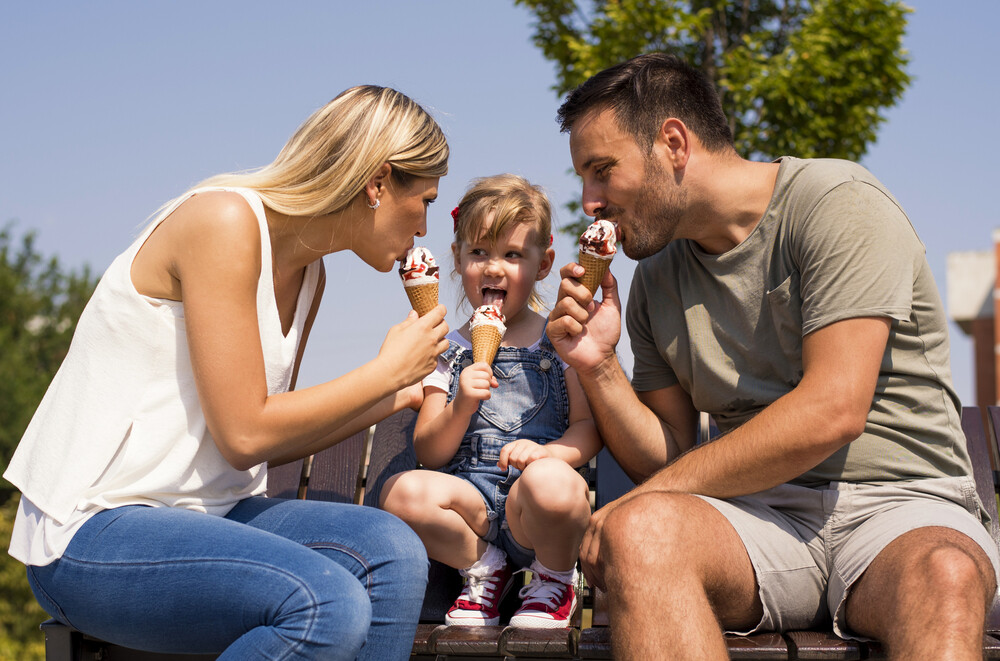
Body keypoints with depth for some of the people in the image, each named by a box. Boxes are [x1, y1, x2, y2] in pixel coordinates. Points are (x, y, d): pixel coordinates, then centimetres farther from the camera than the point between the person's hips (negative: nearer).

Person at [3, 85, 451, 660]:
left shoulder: (309, 274, 11)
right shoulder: (224, 220, -16)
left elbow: (271, 444, 10)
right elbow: (244, 435, -19)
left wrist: (396, 397, 11)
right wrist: (388, 370, -9)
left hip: (206, 513, 8)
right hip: (88, 531, -8)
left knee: (391, 551, -15)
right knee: (326, 604, -29)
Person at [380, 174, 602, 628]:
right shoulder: (448, 352, 13)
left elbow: (590, 427, 1)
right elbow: (429, 455, 7)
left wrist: (547, 453, -20)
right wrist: (460, 407, -12)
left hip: (536, 513, -2)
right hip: (472, 498, 2)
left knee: (549, 481, -38)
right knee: (402, 492, -29)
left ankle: (556, 576, -3)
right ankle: (483, 567, 2)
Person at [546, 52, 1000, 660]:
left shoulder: (838, 202, -4)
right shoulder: (655, 280, 15)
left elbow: (832, 412, -15)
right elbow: (667, 462, 16)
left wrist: (656, 491, -10)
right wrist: (598, 367, -1)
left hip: (902, 503, -4)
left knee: (946, 579, -40)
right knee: (636, 532, -29)